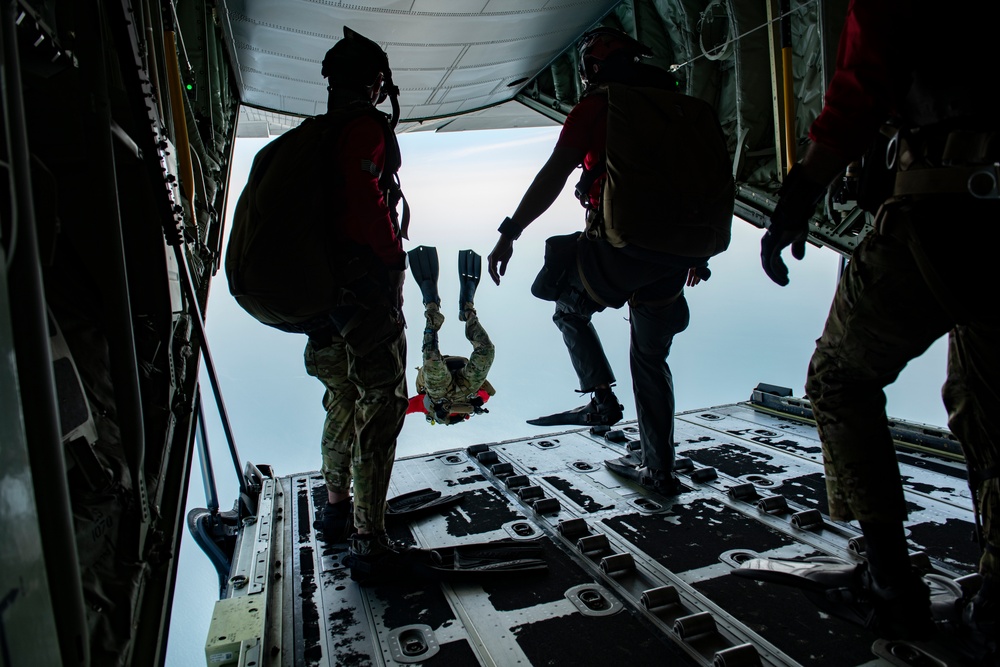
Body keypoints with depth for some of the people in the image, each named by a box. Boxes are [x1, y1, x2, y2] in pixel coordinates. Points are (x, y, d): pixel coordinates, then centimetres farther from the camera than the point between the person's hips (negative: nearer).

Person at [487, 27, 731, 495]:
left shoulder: (597, 107, 1)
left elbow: (554, 175, -9)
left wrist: (509, 234, -7)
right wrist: (699, 252, 30)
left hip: (619, 248, -5)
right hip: (676, 255, 6)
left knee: (569, 308, 23)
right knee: (650, 357, 17)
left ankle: (602, 399, 10)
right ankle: (659, 471, 22)